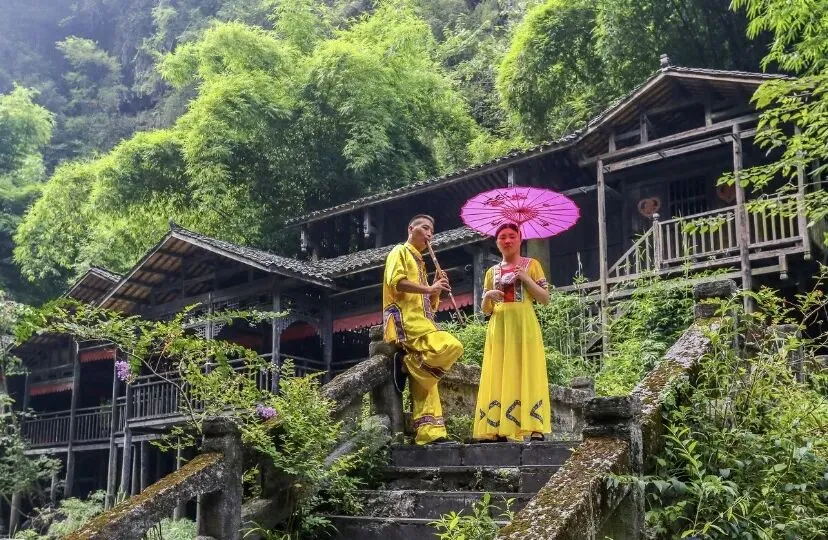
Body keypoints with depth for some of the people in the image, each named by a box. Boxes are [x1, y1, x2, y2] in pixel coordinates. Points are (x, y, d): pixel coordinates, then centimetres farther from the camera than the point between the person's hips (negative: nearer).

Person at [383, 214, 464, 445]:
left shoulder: (419, 262, 32)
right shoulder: (400, 252, 7)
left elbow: (430, 304, 28)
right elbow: (396, 281, -14)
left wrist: (437, 289, 9)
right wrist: (429, 288, -11)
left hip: (420, 321, 9)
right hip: (405, 319, -9)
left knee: (425, 383, -1)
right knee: (452, 346, -29)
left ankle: (430, 433, -6)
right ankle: (407, 363, -15)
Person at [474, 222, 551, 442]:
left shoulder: (531, 265, 8)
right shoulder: (492, 272, 18)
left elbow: (545, 298, 2)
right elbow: (486, 310, 17)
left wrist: (525, 278, -9)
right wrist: (487, 296, -5)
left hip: (524, 324, -4)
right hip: (498, 327, 4)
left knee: (526, 372, -11)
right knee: (498, 376, -4)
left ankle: (534, 428, -14)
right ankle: (499, 429, -6)